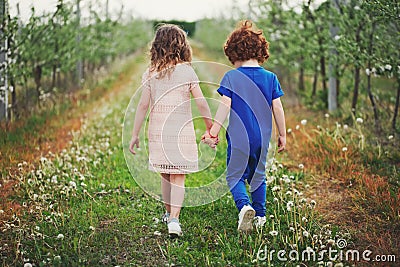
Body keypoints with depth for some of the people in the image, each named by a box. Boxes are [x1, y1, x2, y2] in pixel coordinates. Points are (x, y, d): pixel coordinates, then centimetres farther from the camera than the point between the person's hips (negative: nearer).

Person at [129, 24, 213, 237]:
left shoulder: (151, 73, 2)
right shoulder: (186, 71, -4)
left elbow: (143, 104, 0)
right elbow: (201, 103, -4)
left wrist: (135, 134, 5)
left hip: (158, 130, 3)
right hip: (182, 130, -3)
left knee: (166, 175, 17)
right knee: (178, 178, 1)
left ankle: (169, 213, 34)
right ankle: (174, 219, -11)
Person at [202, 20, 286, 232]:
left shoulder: (231, 77, -7)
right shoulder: (270, 78, 1)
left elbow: (224, 107, -11)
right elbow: (277, 108, 3)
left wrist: (213, 133, -5)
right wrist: (282, 135, 13)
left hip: (238, 138, -3)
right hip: (262, 138, 3)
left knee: (235, 176, 6)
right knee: (258, 176, 18)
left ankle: (244, 205, -19)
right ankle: (260, 215, 22)